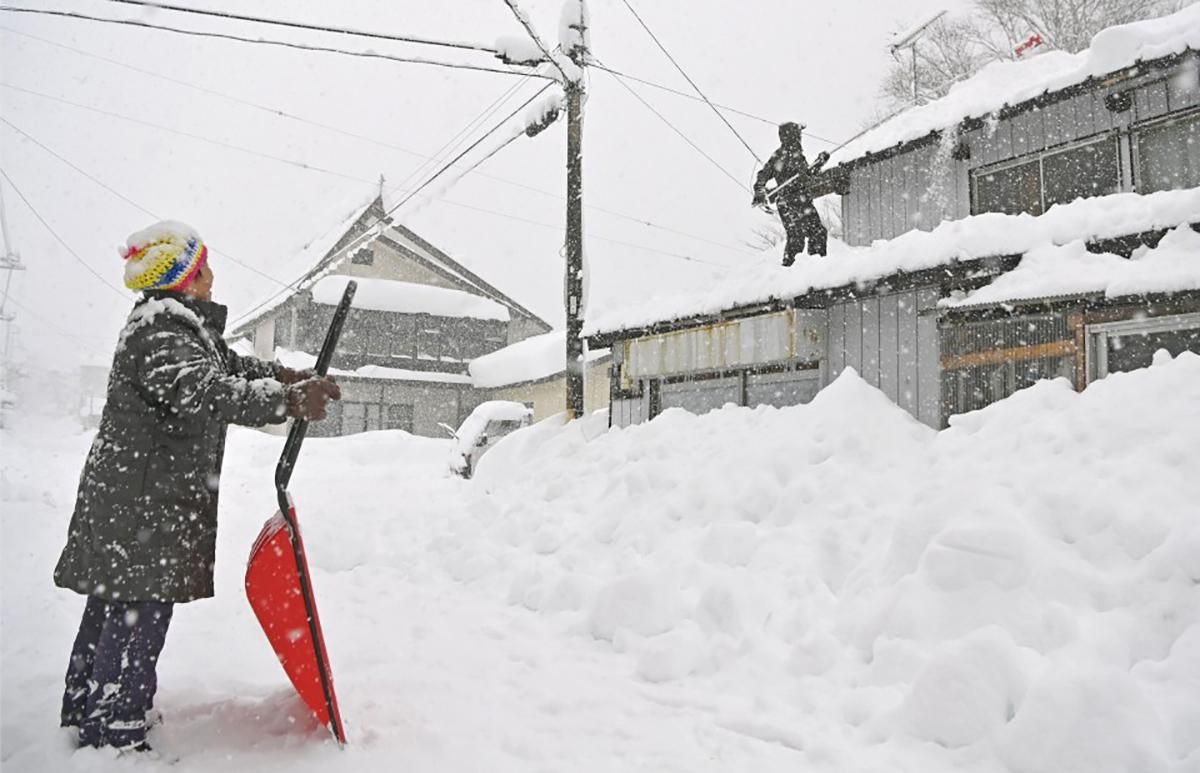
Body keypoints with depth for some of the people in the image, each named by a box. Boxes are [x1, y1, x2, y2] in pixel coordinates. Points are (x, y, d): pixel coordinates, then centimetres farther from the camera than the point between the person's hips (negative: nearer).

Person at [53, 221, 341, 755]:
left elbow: (226, 366, 29)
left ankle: (85, 713, 34)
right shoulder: (159, 337, -20)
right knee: (137, 615, -6)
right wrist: (287, 400, -46)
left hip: (142, 498, 11)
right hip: (144, 504, -11)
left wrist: (281, 373, 15)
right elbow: (206, 392, -37)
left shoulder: (181, 328, 15)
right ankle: (115, 736, 2)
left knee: (113, 606, 20)